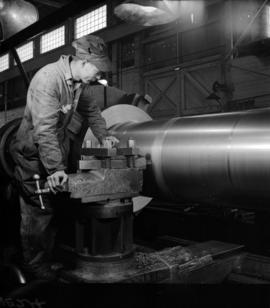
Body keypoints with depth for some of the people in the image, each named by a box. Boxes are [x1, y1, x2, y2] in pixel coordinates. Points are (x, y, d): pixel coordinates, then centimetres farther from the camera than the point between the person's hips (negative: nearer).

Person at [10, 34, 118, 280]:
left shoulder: (79, 80, -2)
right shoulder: (48, 79, -27)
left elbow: (90, 108, 16)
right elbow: (44, 129, -33)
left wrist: (103, 136, 7)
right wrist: (55, 168, -36)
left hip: (56, 147, 8)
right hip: (33, 152, -7)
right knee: (39, 210, -1)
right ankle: (37, 267, 16)